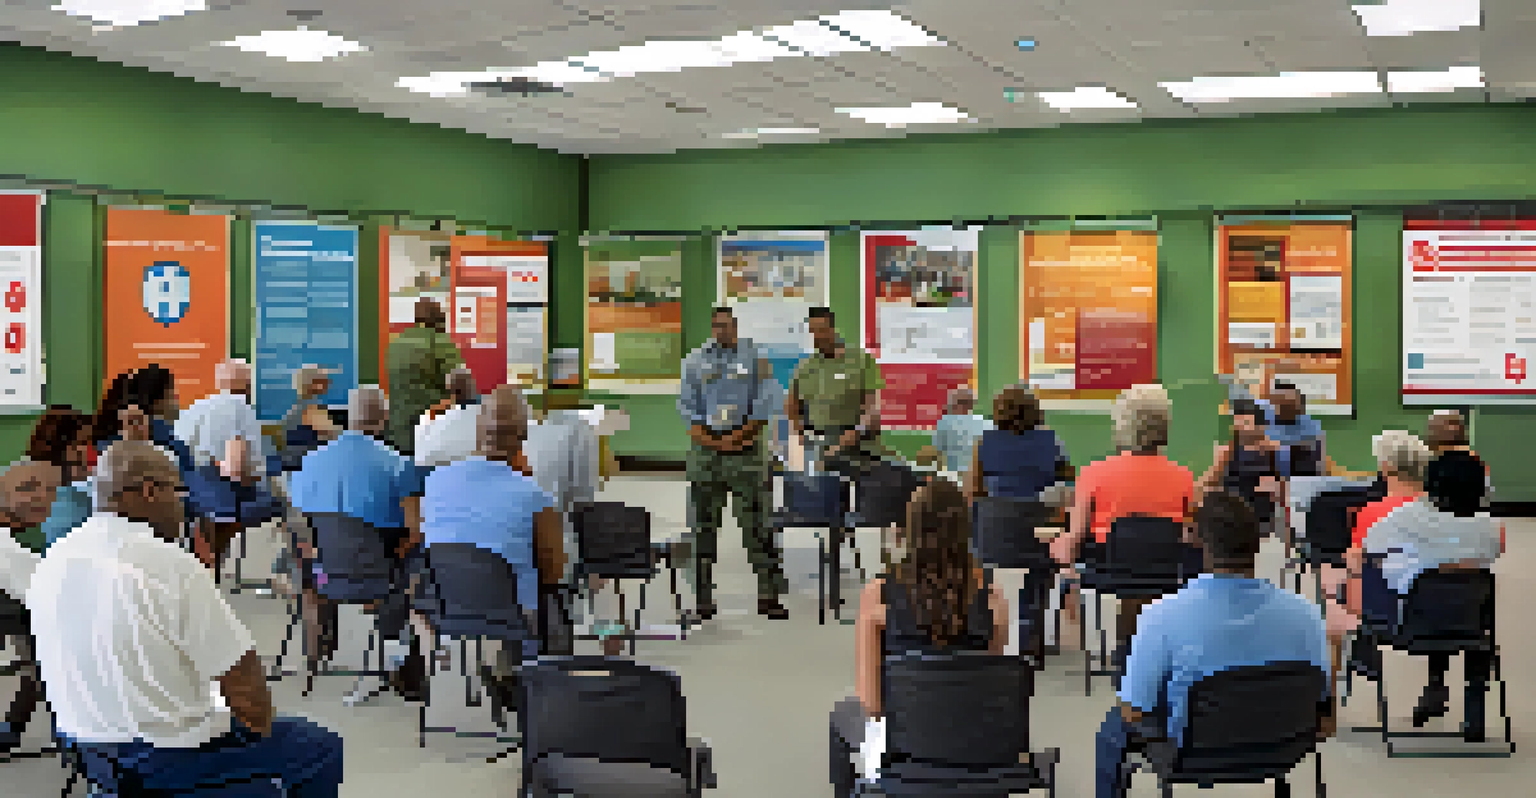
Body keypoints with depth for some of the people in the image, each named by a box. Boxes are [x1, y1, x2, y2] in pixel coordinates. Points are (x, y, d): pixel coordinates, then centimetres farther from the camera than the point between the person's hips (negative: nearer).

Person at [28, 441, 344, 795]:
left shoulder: (50, 564, 1)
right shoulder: (172, 565, -23)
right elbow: (240, 671, -21)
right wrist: (260, 723, 0)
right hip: (167, 760, -8)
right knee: (321, 746, 9)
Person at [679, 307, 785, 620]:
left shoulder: (753, 357, 5)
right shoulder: (695, 360, 10)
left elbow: (763, 405, 1)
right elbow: (687, 406, 8)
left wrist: (737, 437, -9)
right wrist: (710, 440, -5)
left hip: (745, 445, -2)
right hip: (706, 447, 2)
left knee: (757, 524, -4)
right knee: (704, 524, 4)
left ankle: (769, 597, 1)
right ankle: (703, 599, 11)